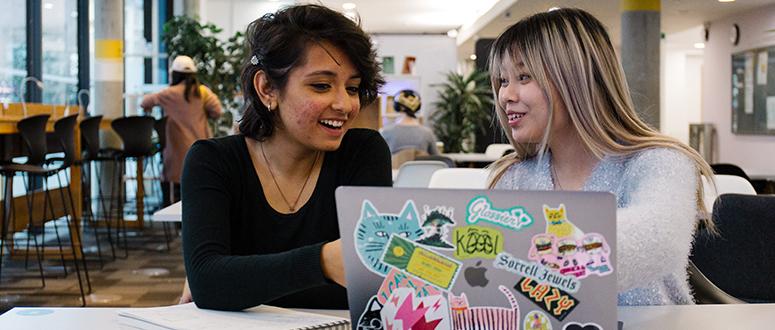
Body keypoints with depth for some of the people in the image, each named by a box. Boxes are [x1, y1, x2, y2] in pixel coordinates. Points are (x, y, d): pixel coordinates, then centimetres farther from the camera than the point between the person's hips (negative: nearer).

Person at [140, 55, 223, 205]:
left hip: (181, 149, -4)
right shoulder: (203, 91, 2)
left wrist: (146, 106, 29)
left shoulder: (172, 93, -3)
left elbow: (147, 101, 6)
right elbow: (217, 111, -5)